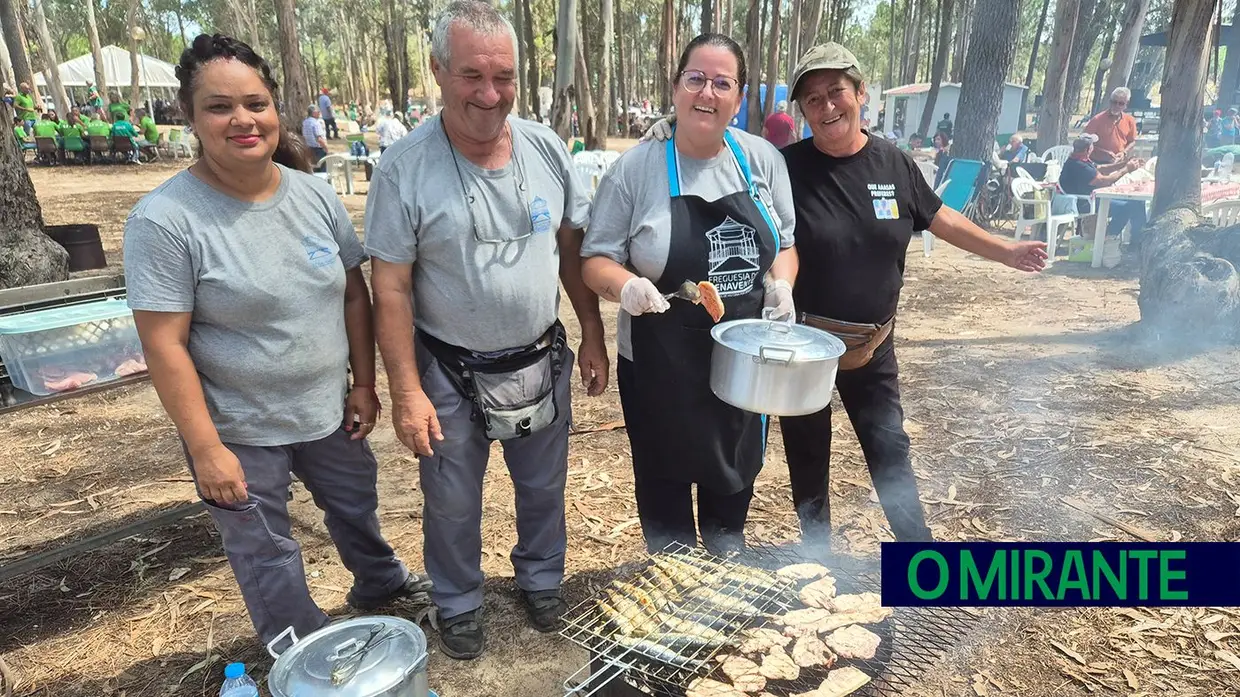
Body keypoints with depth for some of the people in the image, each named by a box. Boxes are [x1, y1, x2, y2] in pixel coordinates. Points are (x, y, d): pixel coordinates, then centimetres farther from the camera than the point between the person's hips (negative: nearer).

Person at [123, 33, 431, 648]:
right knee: (266, 553, 14)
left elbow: (354, 293, 2)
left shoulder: (315, 195, -5)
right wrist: (205, 448, -17)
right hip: (240, 431, -4)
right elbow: (164, 345, -17)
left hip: (329, 410, 5)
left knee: (356, 504, 25)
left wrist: (364, 383, 2)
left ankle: (379, 584, 55)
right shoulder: (165, 219, -18)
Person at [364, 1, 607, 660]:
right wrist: (407, 392, -13)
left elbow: (572, 250, 4)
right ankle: (458, 604, 42)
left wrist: (593, 337, 4)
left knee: (544, 488, 21)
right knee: (452, 505, 16)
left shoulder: (546, 148, -4)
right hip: (451, 375, -3)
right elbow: (390, 288, -13)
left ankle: (540, 578, 48)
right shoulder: (403, 167, -15)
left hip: (543, 363, 3)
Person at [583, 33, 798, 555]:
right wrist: (625, 286, -27)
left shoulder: (762, 160, 1)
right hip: (663, 366, -3)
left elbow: (784, 244, 11)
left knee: (736, 473, 22)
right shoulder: (636, 168, -9)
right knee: (666, 478, 13)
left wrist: (781, 284, -10)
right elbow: (596, 260, -6)